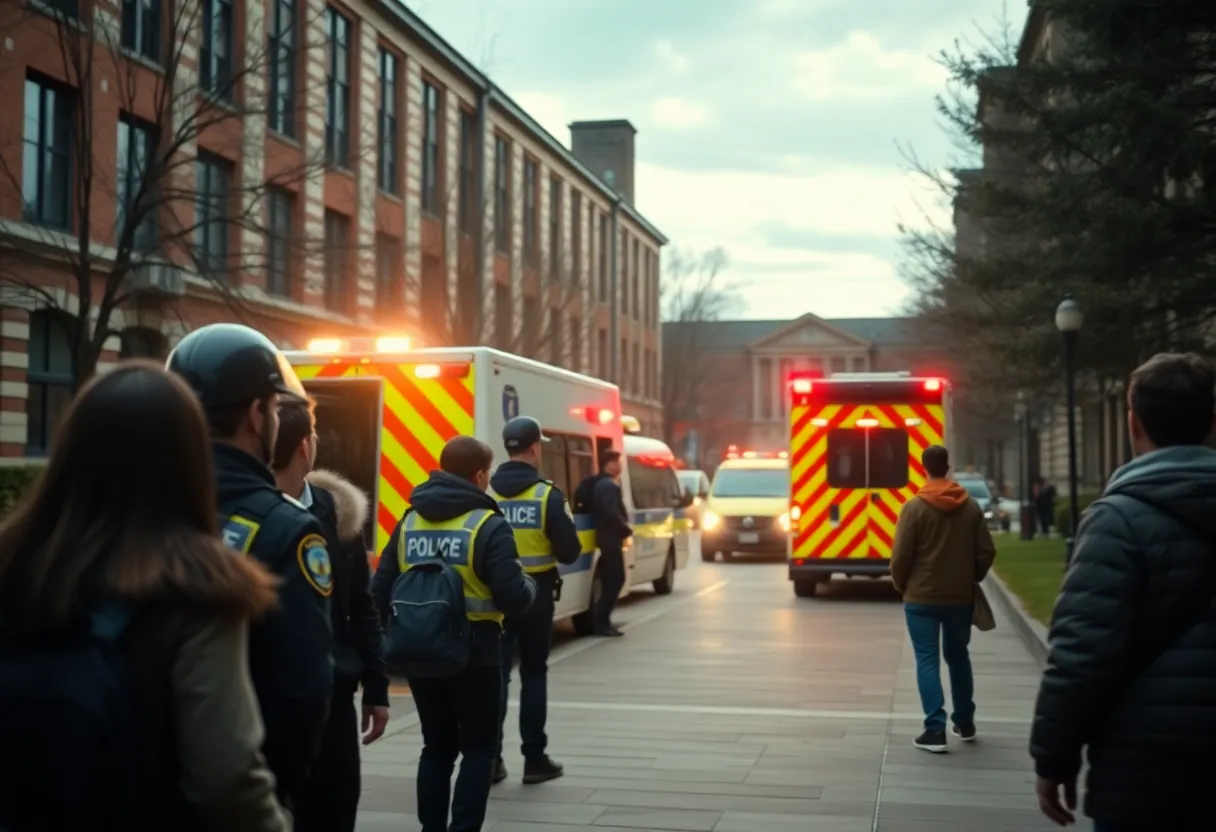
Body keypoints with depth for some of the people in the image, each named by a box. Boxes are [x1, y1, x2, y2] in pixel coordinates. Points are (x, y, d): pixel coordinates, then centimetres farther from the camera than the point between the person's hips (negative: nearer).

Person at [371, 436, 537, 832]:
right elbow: (513, 597, -17)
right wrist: (530, 586, 4)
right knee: (479, 748, 8)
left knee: (437, 747, 18)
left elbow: (381, 591, 3)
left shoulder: (409, 521, 5)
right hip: (473, 653, -5)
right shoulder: (488, 525, -12)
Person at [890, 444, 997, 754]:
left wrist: (902, 586, 5)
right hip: (960, 597, 4)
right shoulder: (971, 506, 0)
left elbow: (901, 556, -13)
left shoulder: (914, 507, -12)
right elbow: (987, 552, 1)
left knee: (927, 660, 1)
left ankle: (935, 729, -5)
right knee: (958, 656, 19)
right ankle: (965, 723, 28)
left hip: (922, 598, -4)